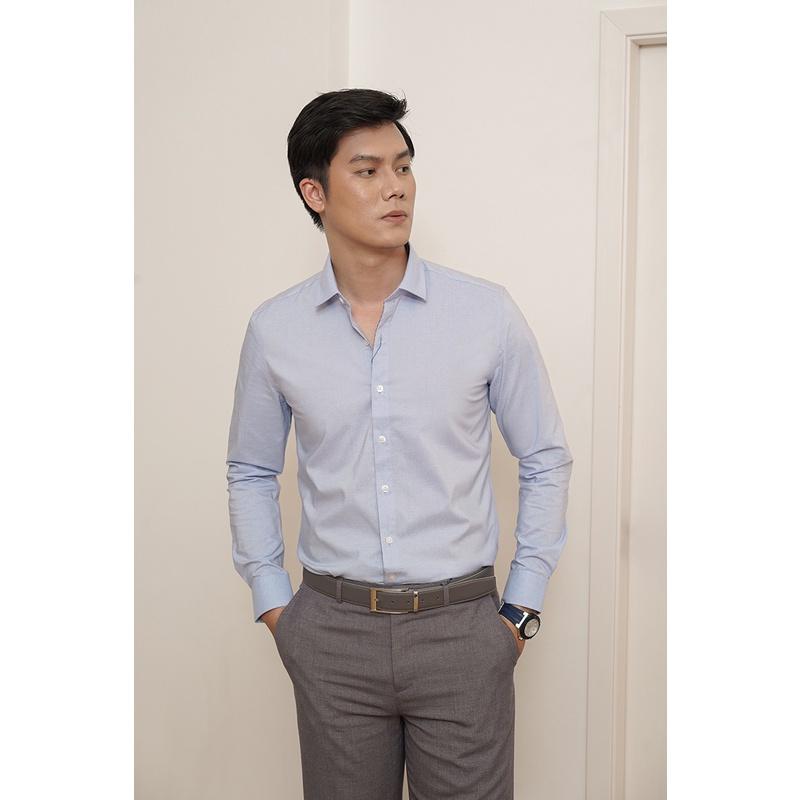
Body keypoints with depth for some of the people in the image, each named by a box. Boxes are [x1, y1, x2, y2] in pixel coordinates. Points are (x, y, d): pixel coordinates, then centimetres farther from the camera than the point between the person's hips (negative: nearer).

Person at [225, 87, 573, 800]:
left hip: (462, 628, -1)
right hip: (332, 631, 1)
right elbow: (250, 472, 12)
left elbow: (546, 461, 4)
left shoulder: (488, 313, -5)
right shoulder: (275, 329, -1)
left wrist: (523, 607, 2)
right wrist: (271, 600, 7)